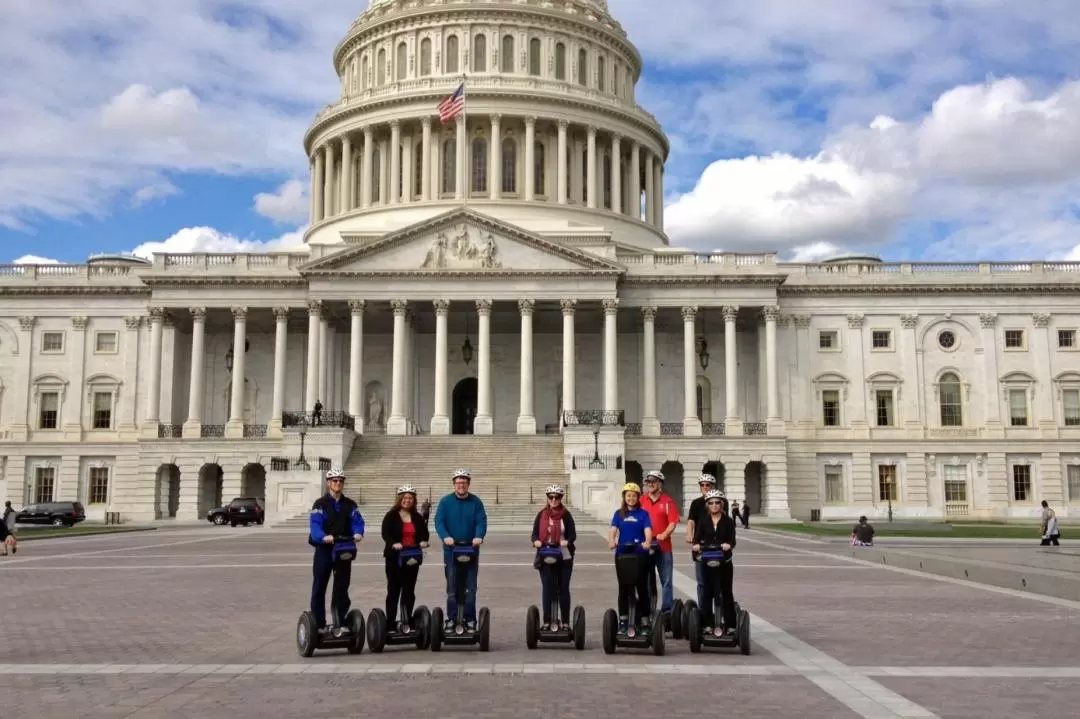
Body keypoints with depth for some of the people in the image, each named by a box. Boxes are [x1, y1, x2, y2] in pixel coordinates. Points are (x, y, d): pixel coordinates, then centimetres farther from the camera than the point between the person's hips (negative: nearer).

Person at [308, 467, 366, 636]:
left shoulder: (350, 505, 8)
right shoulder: (320, 504, -4)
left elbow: (357, 522, -3)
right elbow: (315, 524, -17)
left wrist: (358, 533, -26)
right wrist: (324, 537, -36)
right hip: (324, 550, -3)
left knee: (342, 588, 9)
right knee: (319, 588, 1)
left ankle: (339, 625, 18)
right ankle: (319, 626, 8)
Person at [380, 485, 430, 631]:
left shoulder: (418, 517, 11)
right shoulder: (391, 516, -2)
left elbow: (424, 533, 11)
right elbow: (385, 533, -12)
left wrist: (423, 541, -11)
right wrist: (393, 544, -29)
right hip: (395, 557, -4)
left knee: (409, 590, 7)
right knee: (394, 590, 1)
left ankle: (407, 621, 15)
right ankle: (390, 622, 6)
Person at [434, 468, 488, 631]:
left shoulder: (476, 502, 3)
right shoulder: (445, 502, 1)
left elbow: (481, 522, -5)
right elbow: (439, 522, -8)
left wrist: (479, 537, -25)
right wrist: (445, 537, -26)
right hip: (451, 549, -1)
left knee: (470, 588, 4)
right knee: (452, 588, 4)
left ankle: (470, 620, 11)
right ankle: (451, 619, 11)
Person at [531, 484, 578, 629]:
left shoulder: (566, 515, 0)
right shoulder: (541, 514, 5)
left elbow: (573, 534, -4)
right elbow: (535, 533, 4)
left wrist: (567, 541, -24)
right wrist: (536, 541, -18)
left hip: (564, 557, -1)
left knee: (564, 589, 6)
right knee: (547, 589, 3)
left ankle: (566, 622, 14)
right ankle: (547, 621, 10)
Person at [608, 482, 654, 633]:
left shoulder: (643, 514, 3)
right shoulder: (619, 514, 7)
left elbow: (648, 530, -11)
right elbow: (613, 530, -5)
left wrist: (647, 542, -32)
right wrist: (612, 541, -26)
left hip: (640, 554, -1)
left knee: (642, 587, 4)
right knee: (623, 587, 7)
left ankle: (644, 620, 9)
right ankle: (623, 620, 13)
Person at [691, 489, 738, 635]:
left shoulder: (728, 521, 2)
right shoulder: (703, 521, 4)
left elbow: (732, 541, -6)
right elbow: (697, 538, -4)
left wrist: (729, 545, -29)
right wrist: (696, 545, -26)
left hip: (725, 562, -1)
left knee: (727, 592, 5)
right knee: (707, 592, 4)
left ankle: (730, 624, 10)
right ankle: (707, 624, 11)